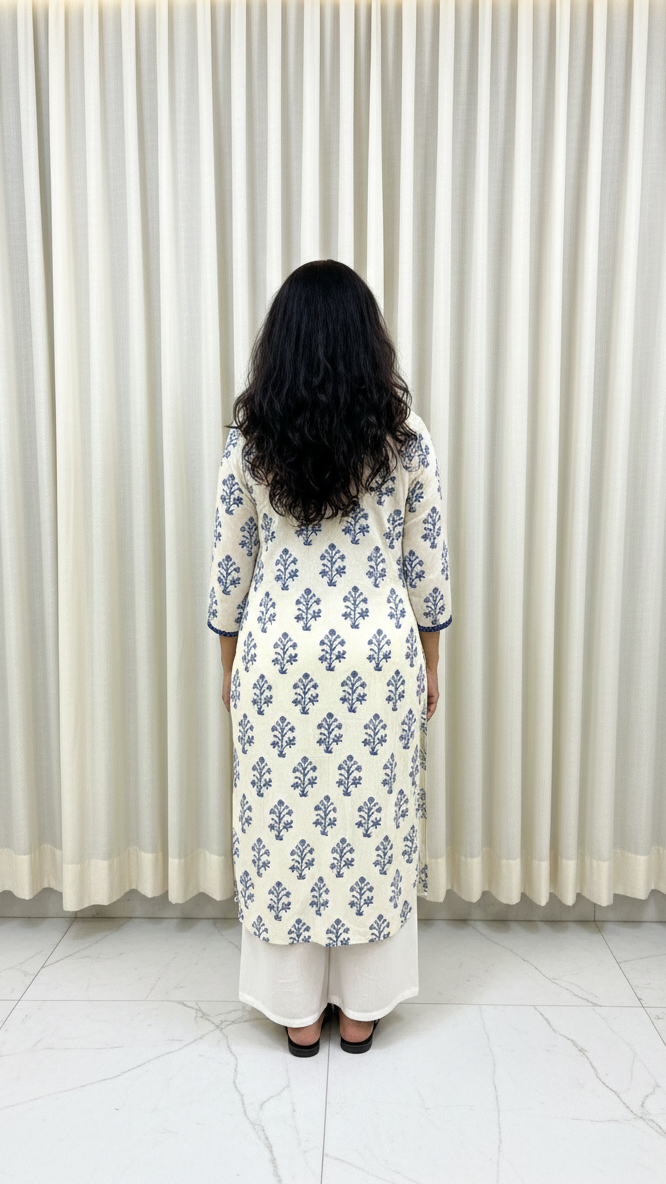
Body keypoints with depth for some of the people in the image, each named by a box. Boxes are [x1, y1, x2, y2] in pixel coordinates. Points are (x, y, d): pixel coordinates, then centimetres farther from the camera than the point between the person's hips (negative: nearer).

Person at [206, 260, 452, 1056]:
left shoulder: (248, 436, -6)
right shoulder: (404, 436, -6)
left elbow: (229, 561, -2)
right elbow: (427, 563, -2)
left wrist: (231, 662, 10)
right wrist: (429, 661, 10)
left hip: (278, 651, 0)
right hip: (378, 649, 1)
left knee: (282, 824, 13)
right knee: (373, 821, 14)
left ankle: (298, 1011, 29)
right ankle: (361, 1009, 30)